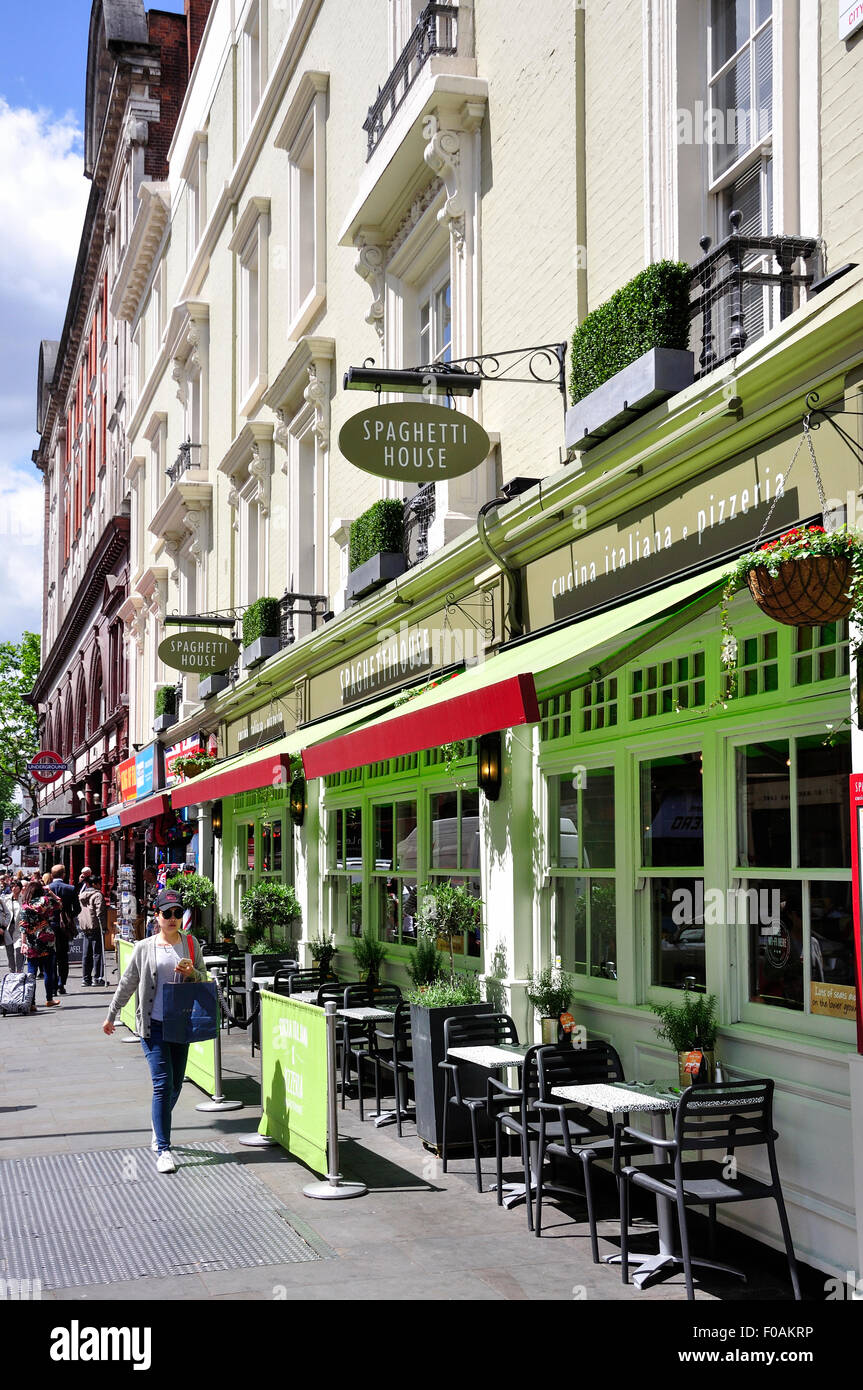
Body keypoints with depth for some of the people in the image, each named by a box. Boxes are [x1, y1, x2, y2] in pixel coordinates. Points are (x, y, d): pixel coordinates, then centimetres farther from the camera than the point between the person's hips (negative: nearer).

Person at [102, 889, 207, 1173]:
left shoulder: (191, 944, 5)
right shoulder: (145, 948, 0)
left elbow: (204, 980, 12)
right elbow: (127, 984, 9)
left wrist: (192, 973, -11)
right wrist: (111, 1016, 15)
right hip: (153, 1024, -3)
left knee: (175, 1085, 10)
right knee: (163, 1084, -11)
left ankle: (159, 1129, 36)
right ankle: (163, 1150, -9)